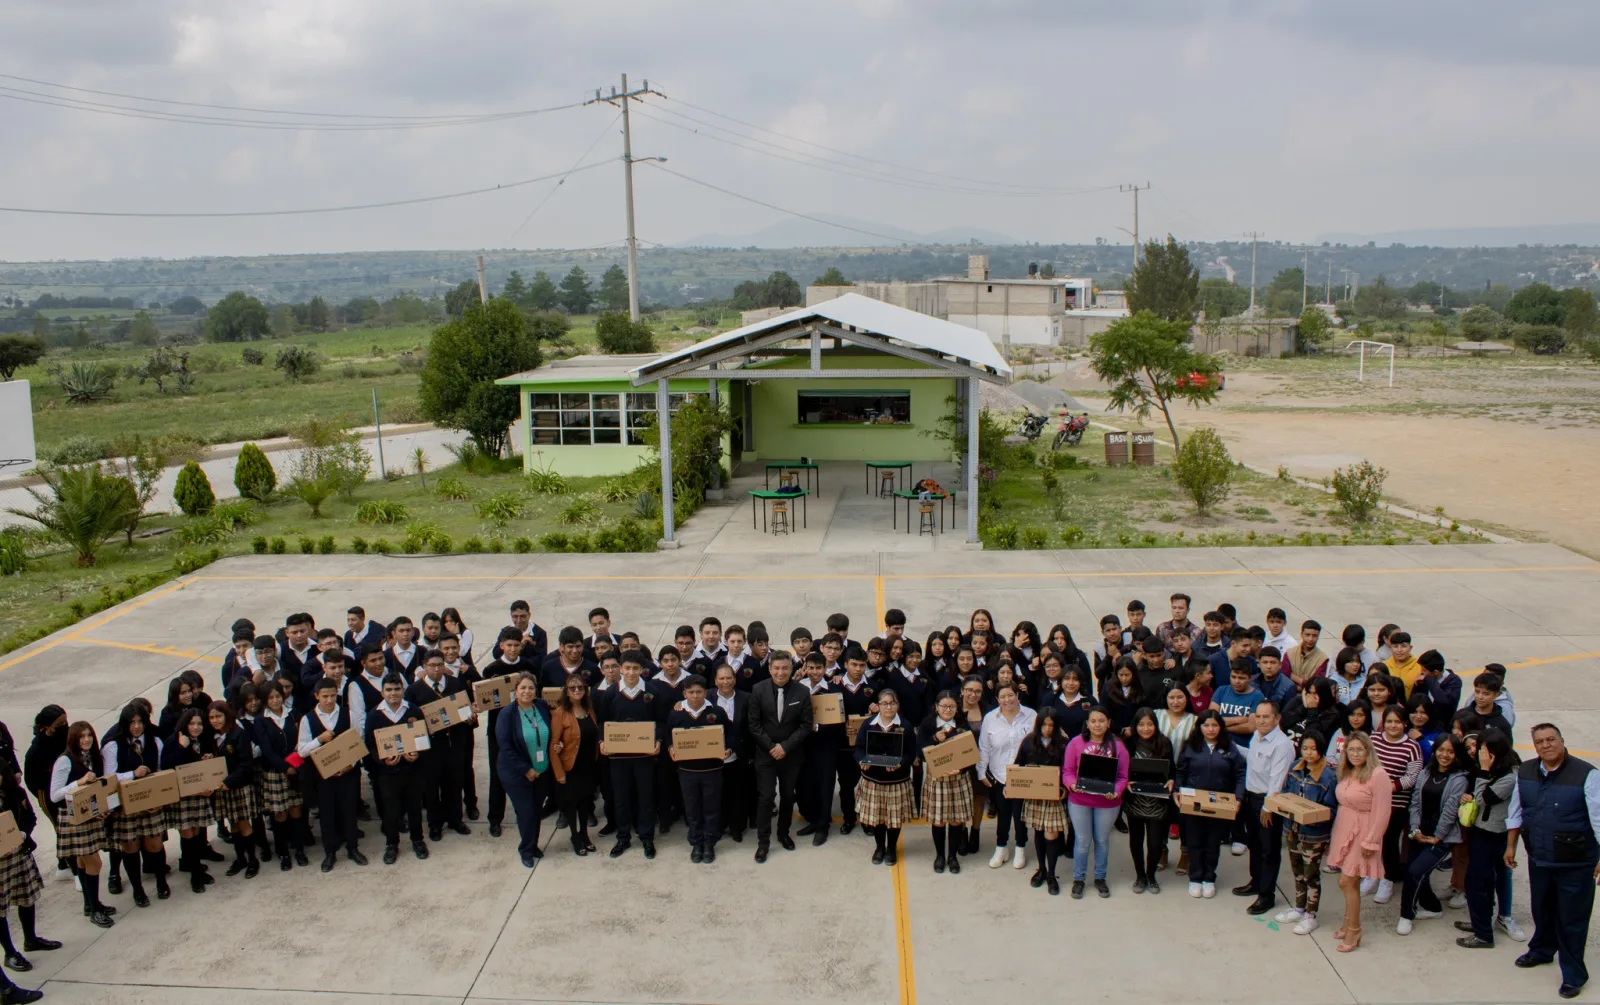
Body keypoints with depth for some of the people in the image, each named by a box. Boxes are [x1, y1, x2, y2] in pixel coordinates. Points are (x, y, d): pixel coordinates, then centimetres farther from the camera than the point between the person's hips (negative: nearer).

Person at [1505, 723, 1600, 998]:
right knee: (1542, 909, 22)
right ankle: (1542, 950, 47)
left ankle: (1573, 974, 20)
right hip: (1538, 859, 5)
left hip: (1575, 863, -5)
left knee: (1572, 919, 4)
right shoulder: (1525, 772, -1)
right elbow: (1515, 812, 10)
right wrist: (1511, 846, 12)